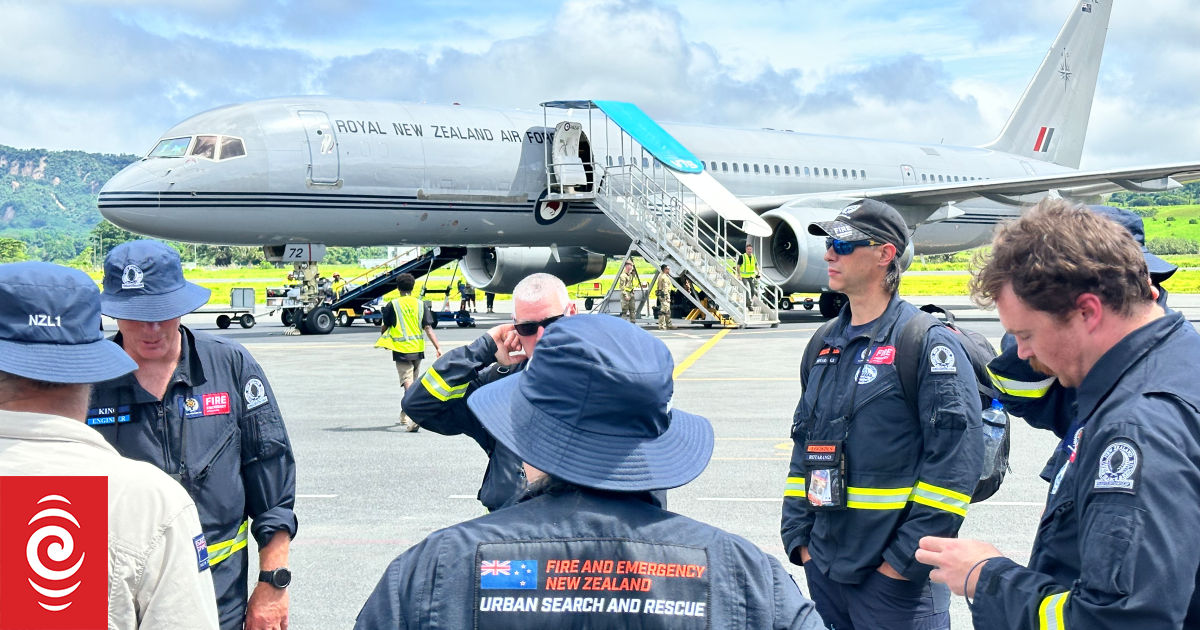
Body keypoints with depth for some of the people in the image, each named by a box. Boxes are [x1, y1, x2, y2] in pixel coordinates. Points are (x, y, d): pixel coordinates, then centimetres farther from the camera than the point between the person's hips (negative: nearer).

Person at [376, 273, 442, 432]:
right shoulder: (421, 305, 2)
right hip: (418, 349, 4)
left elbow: (385, 327, 5)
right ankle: (406, 416, 35)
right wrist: (438, 348, -6)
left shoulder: (392, 305, -5)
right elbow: (428, 329, -4)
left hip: (401, 349, -4)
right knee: (413, 381, 19)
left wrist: (382, 331, 29)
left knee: (407, 382, -11)